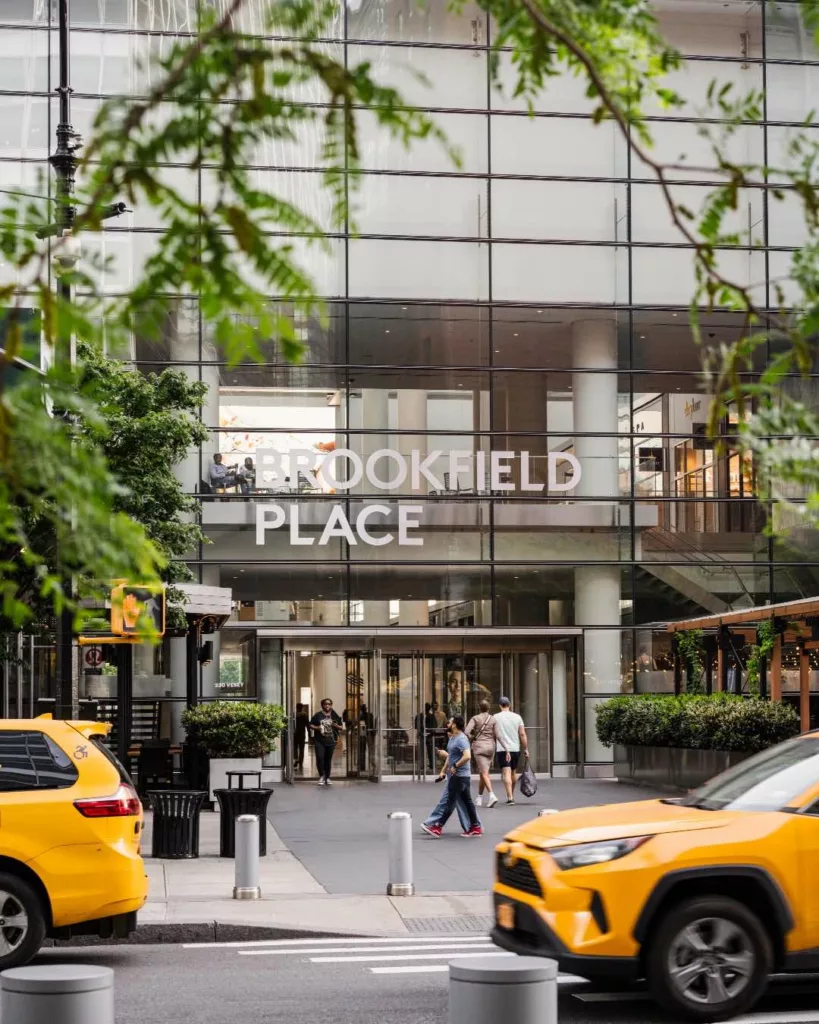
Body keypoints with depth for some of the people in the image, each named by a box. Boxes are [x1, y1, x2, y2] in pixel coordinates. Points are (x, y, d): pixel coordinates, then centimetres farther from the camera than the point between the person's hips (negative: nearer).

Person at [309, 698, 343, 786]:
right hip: (319, 741, -2)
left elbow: (341, 727, 12)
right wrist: (316, 728, -14)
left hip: (331, 741, 2)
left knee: (328, 759, 6)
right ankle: (321, 776, 4)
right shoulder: (318, 715, 2)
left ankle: (327, 778, 18)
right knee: (320, 758, -13)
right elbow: (311, 725, 5)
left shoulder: (335, 716, 8)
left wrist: (336, 726, -9)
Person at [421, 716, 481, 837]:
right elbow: (450, 756, 24)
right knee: (467, 802, 10)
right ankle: (475, 828, 13)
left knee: (450, 802, -5)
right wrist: (443, 771, 21)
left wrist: (455, 766, -21)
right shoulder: (452, 738, 15)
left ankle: (438, 828, -3)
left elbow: (467, 756, -30)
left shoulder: (461, 739, -18)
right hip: (456, 776, 10)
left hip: (459, 776, -10)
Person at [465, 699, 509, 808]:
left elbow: (467, 732, -15)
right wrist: (507, 750, -6)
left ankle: (492, 795, -28)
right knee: (482, 772, 16)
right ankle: (479, 798, 24)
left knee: (484, 773, -9)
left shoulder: (475, 718, -3)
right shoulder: (493, 719, 2)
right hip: (490, 747, 4)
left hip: (479, 746, -4)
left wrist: (471, 741, 4)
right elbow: (498, 736, -5)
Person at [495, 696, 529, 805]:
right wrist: (526, 749, 6)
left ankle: (510, 797, -20)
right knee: (513, 772, 18)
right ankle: (511, 795, 32)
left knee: (506, 773, -9)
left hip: (502, 749, -3)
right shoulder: (517, 717, 3)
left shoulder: (496, 717, -2)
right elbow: (522, 734, 1)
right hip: (515, 748, 3)